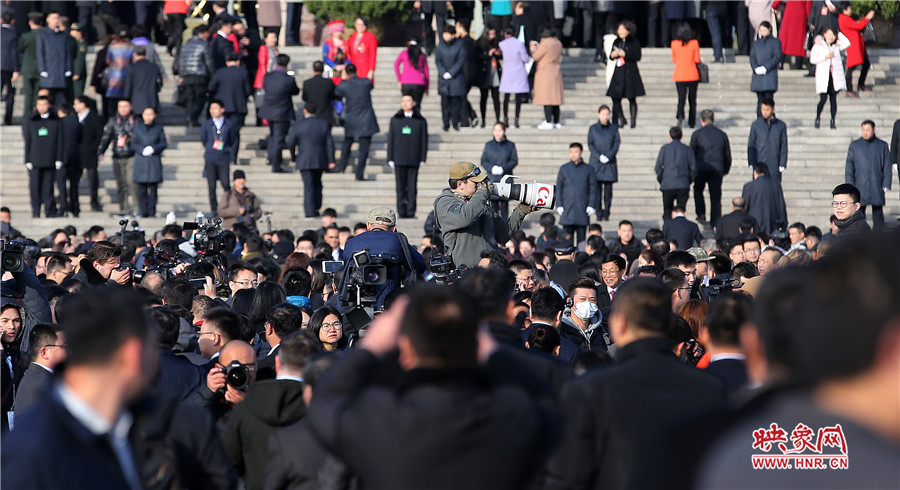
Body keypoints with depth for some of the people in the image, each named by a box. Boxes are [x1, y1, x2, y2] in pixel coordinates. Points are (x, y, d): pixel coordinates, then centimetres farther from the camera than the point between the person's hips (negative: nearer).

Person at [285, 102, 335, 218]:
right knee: (317, 183, 19)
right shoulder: (324, 124, 0)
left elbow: (290, 144, -4)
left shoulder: (297, 126, -7)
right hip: (321, 160, 3)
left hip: (305, 161, -3)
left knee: (308, 185, 0)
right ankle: (316, 208, 12)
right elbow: (330, 144, 0)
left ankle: (310, 211, -5)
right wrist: (331, 160, 5)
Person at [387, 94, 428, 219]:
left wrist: (423, 159, 0)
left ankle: (411, 212, 0)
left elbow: (424, 141, 6)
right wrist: (390, 159, 4)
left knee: (412, 187, -3)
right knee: (400, 187, 0)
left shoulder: (420, 121, 6)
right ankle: (402, 212, 2)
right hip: (399, 160, 1)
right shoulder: (395, 120, 11)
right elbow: (390, 140, 10)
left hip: (414, 160, -1)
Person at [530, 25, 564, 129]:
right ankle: (556, 122, 12)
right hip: (556, 73, 8)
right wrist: (538, 47, 28)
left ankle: (548, 122, -12)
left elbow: (535, 57, -8)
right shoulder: (558, 43, 8)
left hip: (545, 73, -8)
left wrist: (533, 49, 13)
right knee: (555, 98, 10)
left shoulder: (545, 44, -15)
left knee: (546, 99, -8)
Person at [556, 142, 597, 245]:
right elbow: (559, 188, 8)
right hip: (568, 209, 0)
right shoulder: (564, 169, 8)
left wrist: (591, 205, -3)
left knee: (581, 237, 3)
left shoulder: (588, 169, 5)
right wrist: (559, 205, 0)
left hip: (583, 209, 0)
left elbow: (593, 188, 5)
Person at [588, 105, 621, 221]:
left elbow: (617, 143, 3)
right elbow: (590, 144, 2)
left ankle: (606, 213, 3)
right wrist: (599, 156, -11)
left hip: (610, 163, 0)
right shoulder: (593, 128, 6)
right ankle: (598, 213, -3)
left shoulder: (614, 128, 7)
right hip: (596, 163, 0)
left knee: (608, 189, -1)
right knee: (597, 188, -5)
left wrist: (608, 156, -10)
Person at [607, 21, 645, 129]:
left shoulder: (634, 42, -3)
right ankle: (621, 119, 12)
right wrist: (612, 55, -5)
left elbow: (637, 56, -11)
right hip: (618, 73, 5)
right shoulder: (616, 42, 13)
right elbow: (611, 57, 18)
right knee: (615, 98, 1)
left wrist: (624, 54, -17)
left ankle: (633, 120, 4)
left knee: (631, 98, -2)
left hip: (630, 73, -5)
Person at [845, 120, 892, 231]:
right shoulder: (854, 146, 6)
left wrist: (886, 185, 0)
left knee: (878, 217, 2)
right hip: (860, 187, 0)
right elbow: (849, 167, 6)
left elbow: (887, 167, 6)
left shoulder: (882, 146, 5)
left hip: (877, 188, 0)